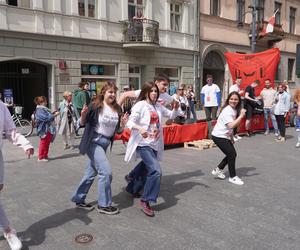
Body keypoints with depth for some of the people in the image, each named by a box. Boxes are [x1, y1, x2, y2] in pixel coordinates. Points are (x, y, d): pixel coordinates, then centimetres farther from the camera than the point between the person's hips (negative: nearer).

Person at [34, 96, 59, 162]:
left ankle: (45, 156, 24)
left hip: (49, 129, 10)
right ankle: (40, 157, 7)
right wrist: (54, 115, -19)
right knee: (43, 143, -2)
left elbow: (48, 115, 22)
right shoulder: (39, 110, -17)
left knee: (47, 143, 15)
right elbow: (46, 118, -24)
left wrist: (53, 113, 8)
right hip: (44, 129, -10)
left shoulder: (44, 109, 14)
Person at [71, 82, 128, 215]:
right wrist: (83, 115, -27)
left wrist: (122, 123, -13)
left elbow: (118, 130, 7)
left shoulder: (117, 109, 2)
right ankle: (104, 205, 4)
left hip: (105, 143, 7)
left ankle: (79, 199, 32)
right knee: (106, 171, -12)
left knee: (91, 172, 16)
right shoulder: (95, 106, -14)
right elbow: (82, 123, -6)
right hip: (94, 142, -7)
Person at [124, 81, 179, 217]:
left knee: (146, 169, 20)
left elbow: (171, 115, 17)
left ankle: (131, 187, 47)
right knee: (156, 170, -21)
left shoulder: (158, 106, 9)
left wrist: (176, 107, -3)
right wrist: (140, 128, -37)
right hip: (143, 143, -7)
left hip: (155, 144, 7)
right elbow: (130, 122, -18)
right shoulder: (140, 105, -11)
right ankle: (145, 200, -7)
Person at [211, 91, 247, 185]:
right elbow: (231, 125, -34)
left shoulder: (234, 110, 8)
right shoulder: (227, 111, -22)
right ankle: (232, 177, 7)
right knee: (232, 154, -8)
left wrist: (231, 138, 18)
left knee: (232, 154, 10)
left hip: (225, 136, 10)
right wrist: (241, 116, -32)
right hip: (219, 136, -10)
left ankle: (218, 170, 25)